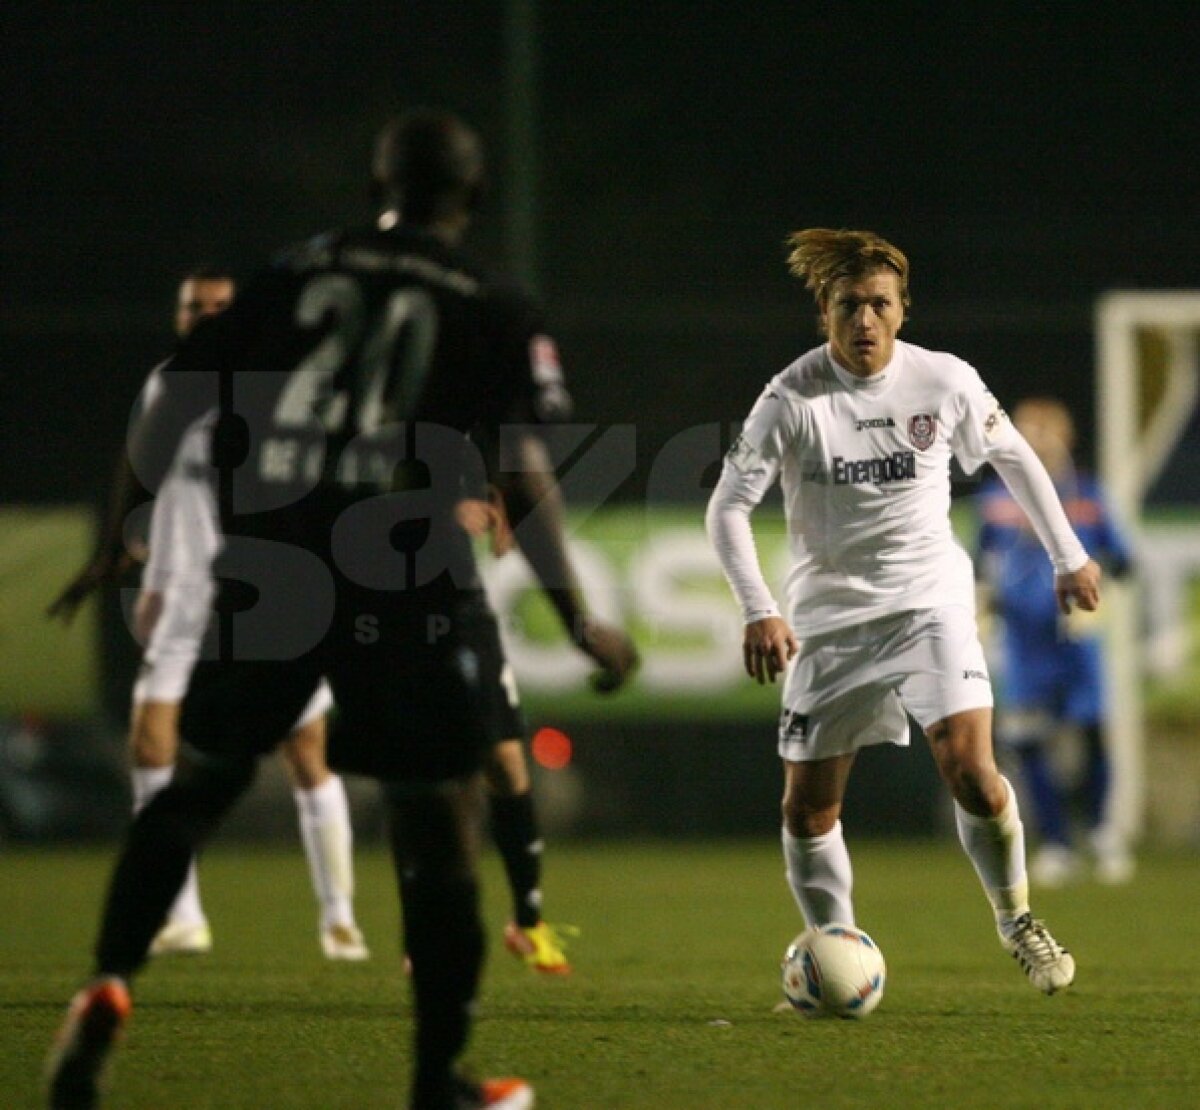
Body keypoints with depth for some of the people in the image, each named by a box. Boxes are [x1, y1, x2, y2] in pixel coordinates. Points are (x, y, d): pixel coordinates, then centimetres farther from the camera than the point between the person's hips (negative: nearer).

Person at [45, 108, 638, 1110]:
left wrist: (116, 537, 19)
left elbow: (174, 404, 9)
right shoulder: (494, 314, 4)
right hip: (403, 585, -3)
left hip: (267, 571, 3)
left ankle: (110, 985, 0)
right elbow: (525, 472, -4)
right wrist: (579, 622, 0)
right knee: (438, 820, 5)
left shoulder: (296, 275, 12)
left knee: (201, 782, 18)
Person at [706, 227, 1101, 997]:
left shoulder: (946, 381, -6)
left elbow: (1013, 457, 12)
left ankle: (1018, 921, 5)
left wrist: (1069, 556, 16)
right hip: (830, 613, 0)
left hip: (931, 597, 0)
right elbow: (728, 506, -11)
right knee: (808, 802, 0)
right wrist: (759, 610, -23)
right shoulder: (792, 400, -13)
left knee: (970, 767, -18)